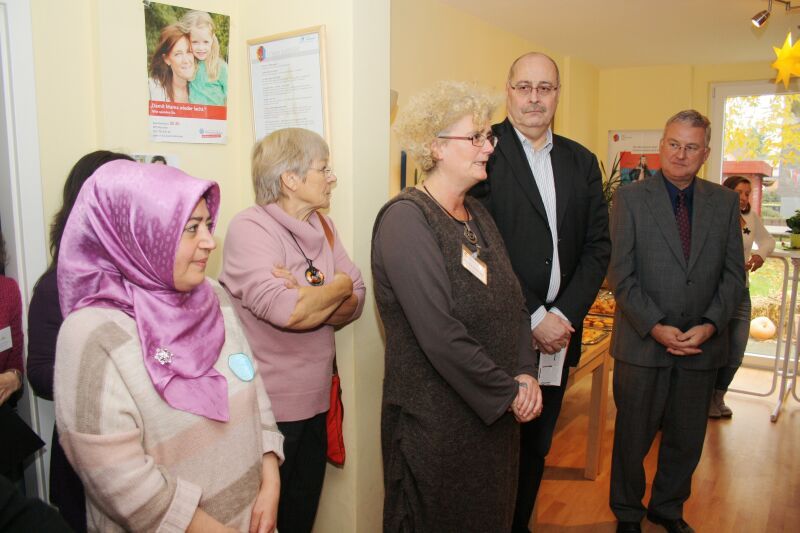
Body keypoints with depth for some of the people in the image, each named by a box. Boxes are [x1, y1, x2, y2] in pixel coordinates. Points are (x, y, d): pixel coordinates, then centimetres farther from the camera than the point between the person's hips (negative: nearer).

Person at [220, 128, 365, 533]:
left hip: (314, 404, 7)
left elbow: (355, 303, -1)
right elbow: (286, 312, -30)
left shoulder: (323, 226, 6)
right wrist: (338, 286, -13)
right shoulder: (250, 228, -17)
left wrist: (306, 297, -20)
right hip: (267, 409, -6)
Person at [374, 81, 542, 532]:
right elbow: (441, 335, -24)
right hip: (438, 422, -7)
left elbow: (514, 300, 8)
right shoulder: (406, 219, -18)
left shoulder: (478, 214, 7)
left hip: (497, 413, 8)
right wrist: (509, 392, -15)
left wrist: (525, 374, -6)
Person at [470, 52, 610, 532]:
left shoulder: (582, 161, 10)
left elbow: (597, 245, 6)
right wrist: (532, 318, -15)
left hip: (557, 332, 6)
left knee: (536, 446, 21)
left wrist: (564, 315, -7)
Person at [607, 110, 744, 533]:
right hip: (643, 342, -3)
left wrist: (710, 325, -10)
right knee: (633, 437, 12)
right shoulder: (629, 198, -5)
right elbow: (621, 275, -9)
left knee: (687, 439, 17)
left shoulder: (725, 202, 5)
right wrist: (656, 327, -16)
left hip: (702, 344, 3)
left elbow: (733, 273, 3)